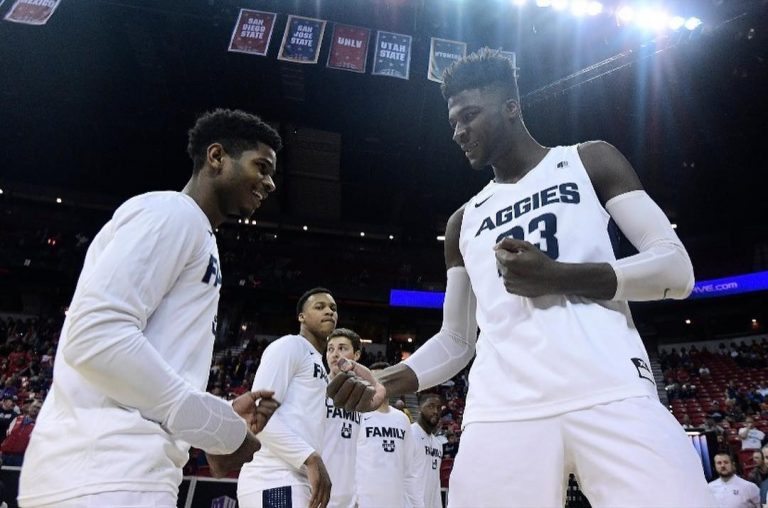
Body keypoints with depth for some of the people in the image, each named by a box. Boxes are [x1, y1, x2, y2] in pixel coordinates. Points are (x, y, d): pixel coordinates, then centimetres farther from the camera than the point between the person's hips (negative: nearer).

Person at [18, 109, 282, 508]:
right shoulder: (172, 212, -8)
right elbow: (95, 336, -21)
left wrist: (225, 415, 14)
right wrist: (221, 429, -15)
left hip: (120, 469, 10)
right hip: (105, 472, -10)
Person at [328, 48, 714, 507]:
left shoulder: (590, 161, 11)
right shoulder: (464, 222, 19)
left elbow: (676, 269, 2)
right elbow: (456, 340, 18)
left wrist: (560, 276, -13)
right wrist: (388, 383, 0)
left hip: (611, 394, -2)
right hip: (502, 412, 3)